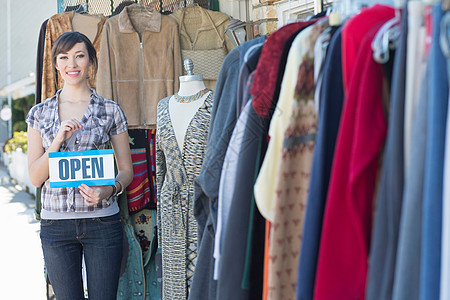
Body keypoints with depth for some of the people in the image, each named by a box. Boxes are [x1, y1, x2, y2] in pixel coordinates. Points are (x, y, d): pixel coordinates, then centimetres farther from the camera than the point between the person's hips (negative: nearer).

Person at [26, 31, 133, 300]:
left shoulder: (110, 111, 3)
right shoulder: (40, 114, 7)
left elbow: (126, 170, 7)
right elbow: (35, 177, 3)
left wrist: (110, 190, -14)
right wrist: (58, 140, -12)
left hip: (102, 221, -1)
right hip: (55, 224, 2)